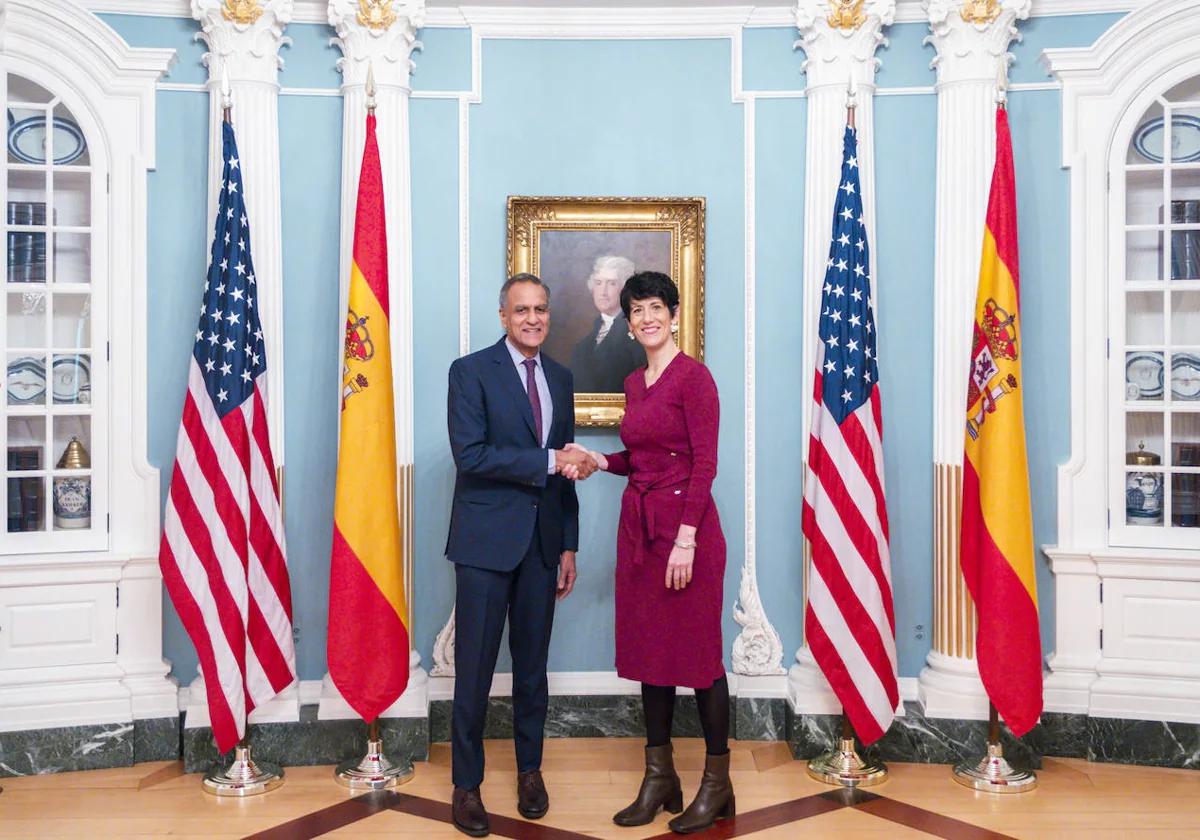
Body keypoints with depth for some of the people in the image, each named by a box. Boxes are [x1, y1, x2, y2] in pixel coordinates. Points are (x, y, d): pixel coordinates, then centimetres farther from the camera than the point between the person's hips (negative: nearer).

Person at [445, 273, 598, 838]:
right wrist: (549, 460, -19)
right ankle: (467, 784, 17)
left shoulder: (560, 378, 12)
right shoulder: (471, 371, -5)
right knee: (475, 668, 2)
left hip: (542, 542, 5)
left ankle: (530, 770, 30)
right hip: (486, 540, -4)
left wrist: (568, 545, 12)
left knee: (533, 664, 14)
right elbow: (470, 456, -16)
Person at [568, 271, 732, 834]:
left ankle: (717, 783, 16)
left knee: (698, 651, 1)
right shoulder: (634, 383, 14)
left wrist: (686, 539, -20)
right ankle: (659, 778, 24)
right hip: (638, 527, 8)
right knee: (649, 649, 12)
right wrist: (599, 460, 3)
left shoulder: (693, 376, -10)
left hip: (684, 525, -8)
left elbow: (704, 462, -15)